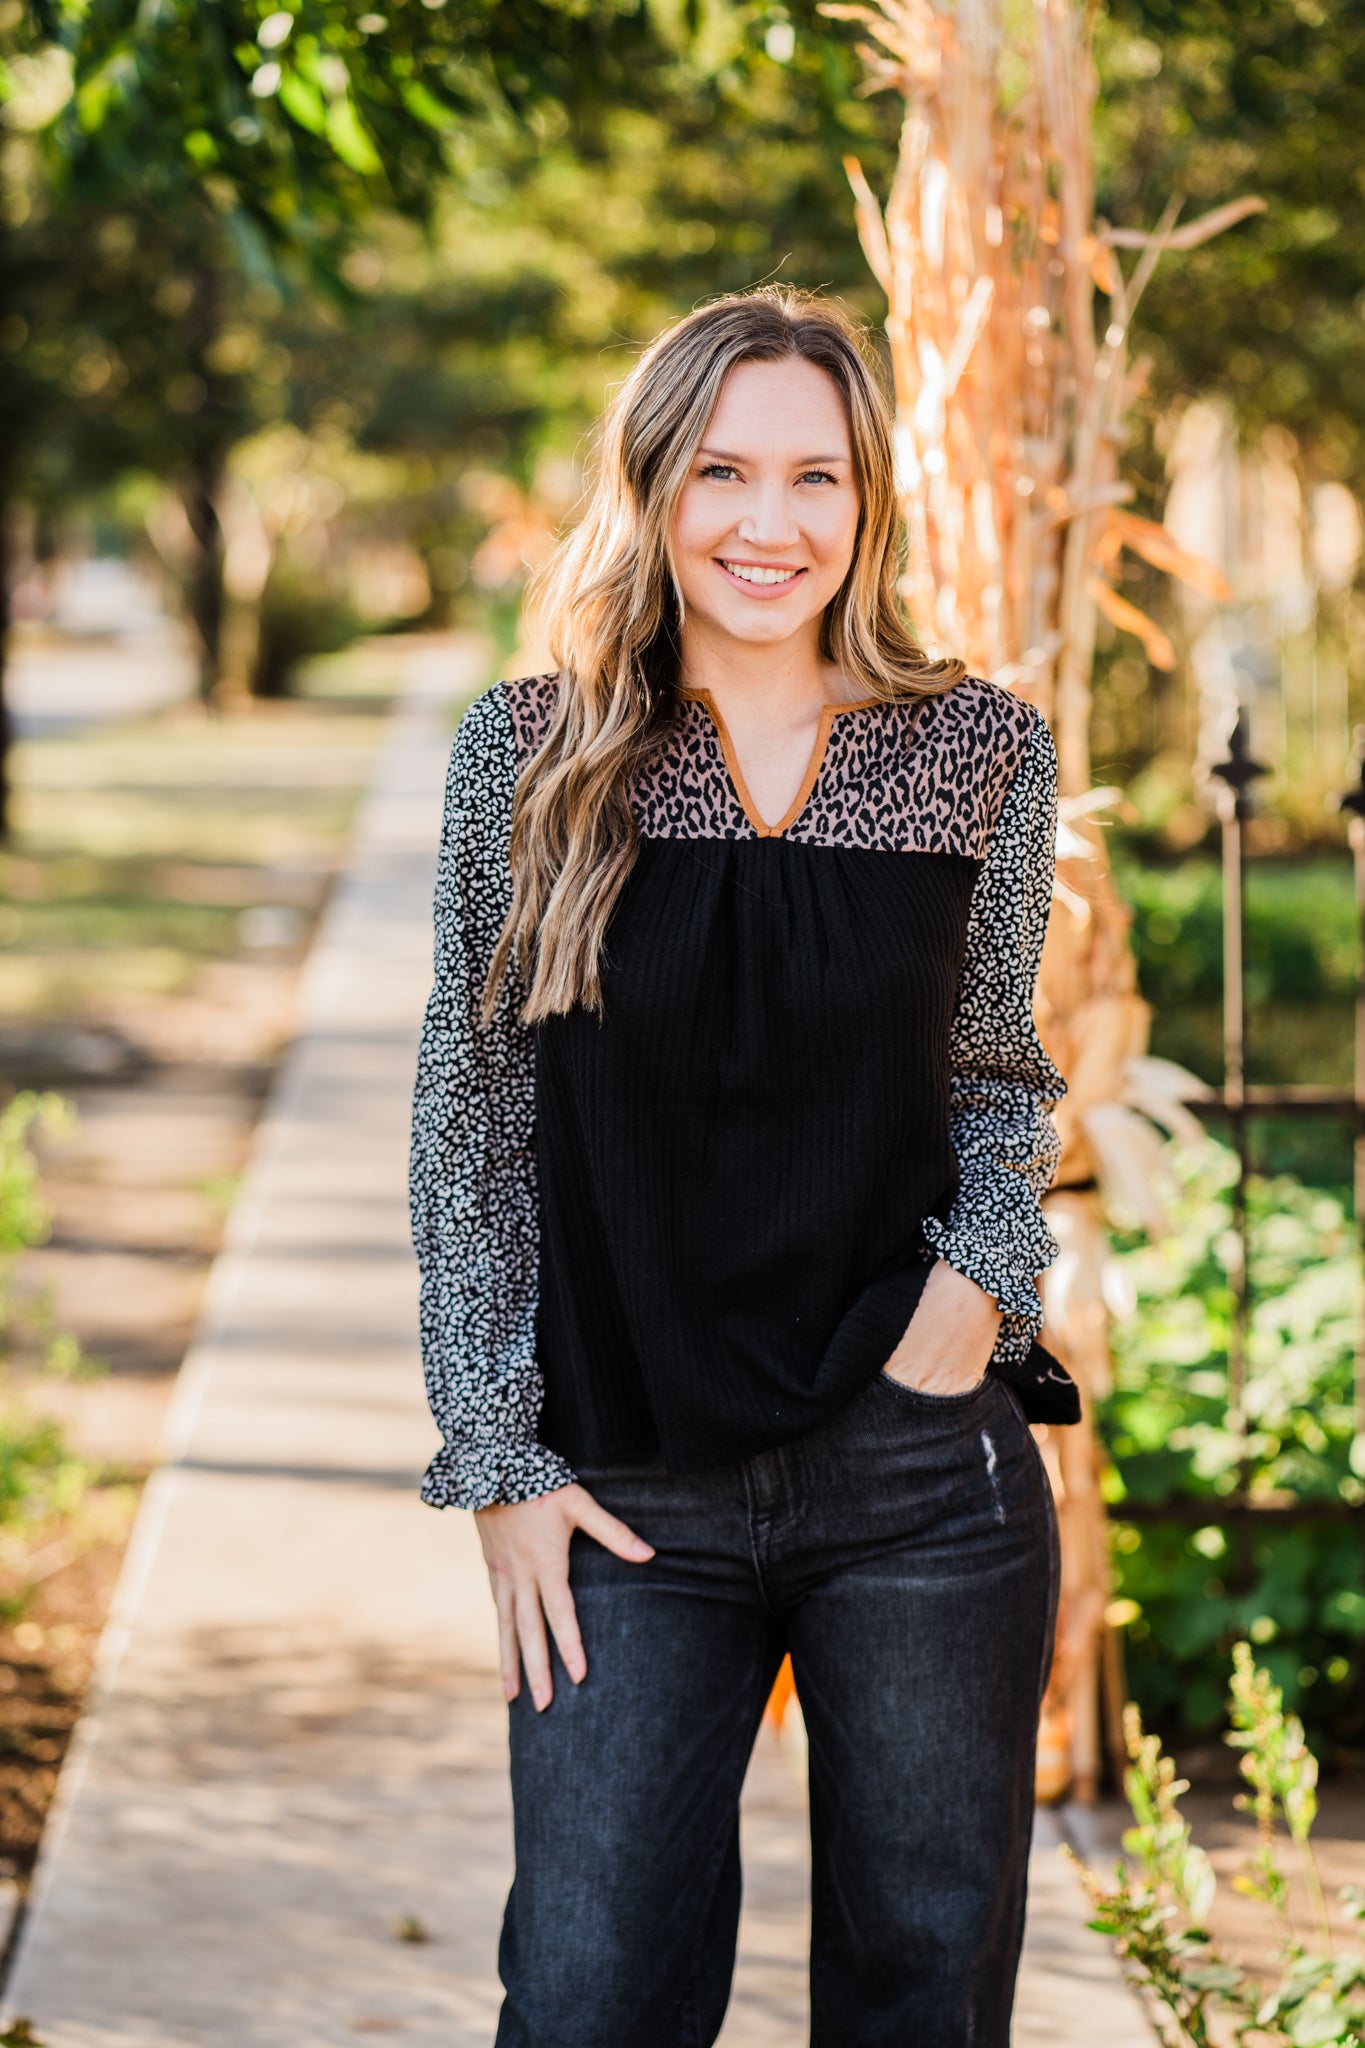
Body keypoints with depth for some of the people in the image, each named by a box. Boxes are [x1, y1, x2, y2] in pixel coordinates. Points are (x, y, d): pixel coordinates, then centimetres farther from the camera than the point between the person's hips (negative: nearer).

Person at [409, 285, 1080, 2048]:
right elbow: (471, 1128, 4)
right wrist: (498, 1459, -1)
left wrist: (987, 1271, -6)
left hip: (926, 1468, 1)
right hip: (633, 1502, -1)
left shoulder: (982, 751, 2)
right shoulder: (528, 757, 0)